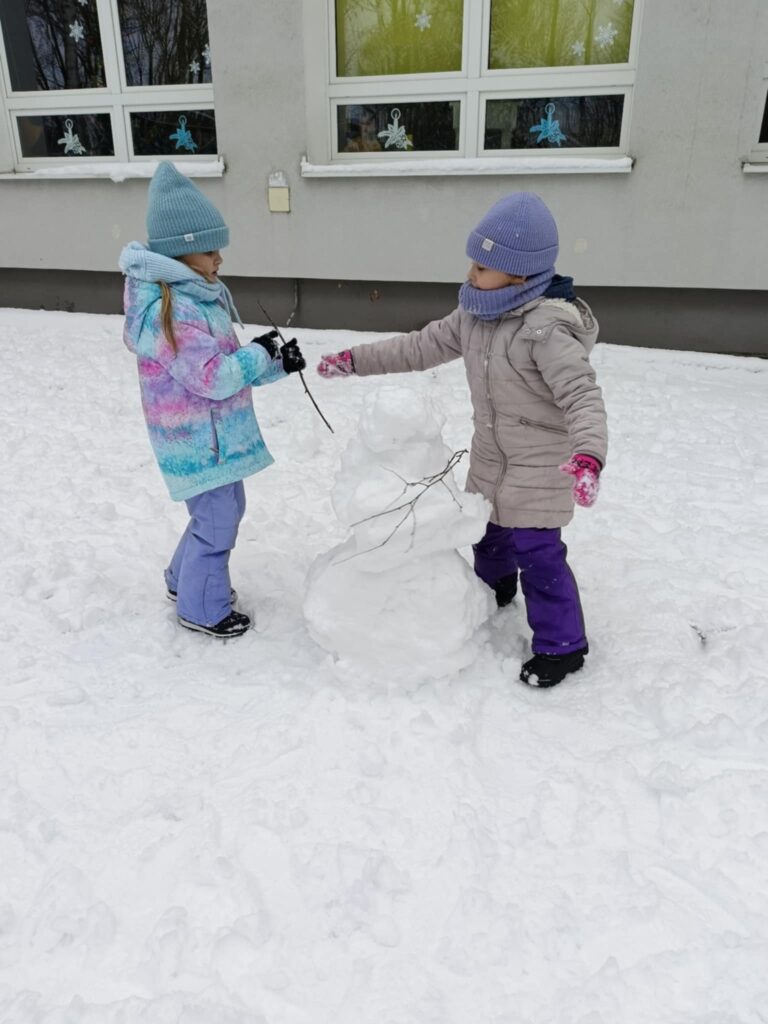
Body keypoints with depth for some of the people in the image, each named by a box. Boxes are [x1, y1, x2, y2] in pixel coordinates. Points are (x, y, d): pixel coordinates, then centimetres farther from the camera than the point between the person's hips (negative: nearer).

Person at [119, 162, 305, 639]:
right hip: (199, 441, -10)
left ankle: (186, 581, 43)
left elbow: (225, 367, 11)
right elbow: (215, 377, -28)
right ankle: (203, 609, 23)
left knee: (226, 509, 23)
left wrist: (276, 363, -3)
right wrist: (259, 353, -13)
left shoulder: (195, 295, 9)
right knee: (216, 521, 3)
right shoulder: (169, 311, -24)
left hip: (212, 435, 10)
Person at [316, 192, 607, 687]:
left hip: (540, 465, -8)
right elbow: (423, 346, 7)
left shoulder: (547, 329, -27)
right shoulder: (476, 316, 0)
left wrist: (589, 452, -51)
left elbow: (582, 395, -33)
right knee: (488, 530, 25)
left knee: (537, 551, -4)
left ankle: (562, 644, 13)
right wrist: (355, 360, 5)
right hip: (491, 456, 9)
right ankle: (495, 585, 55)